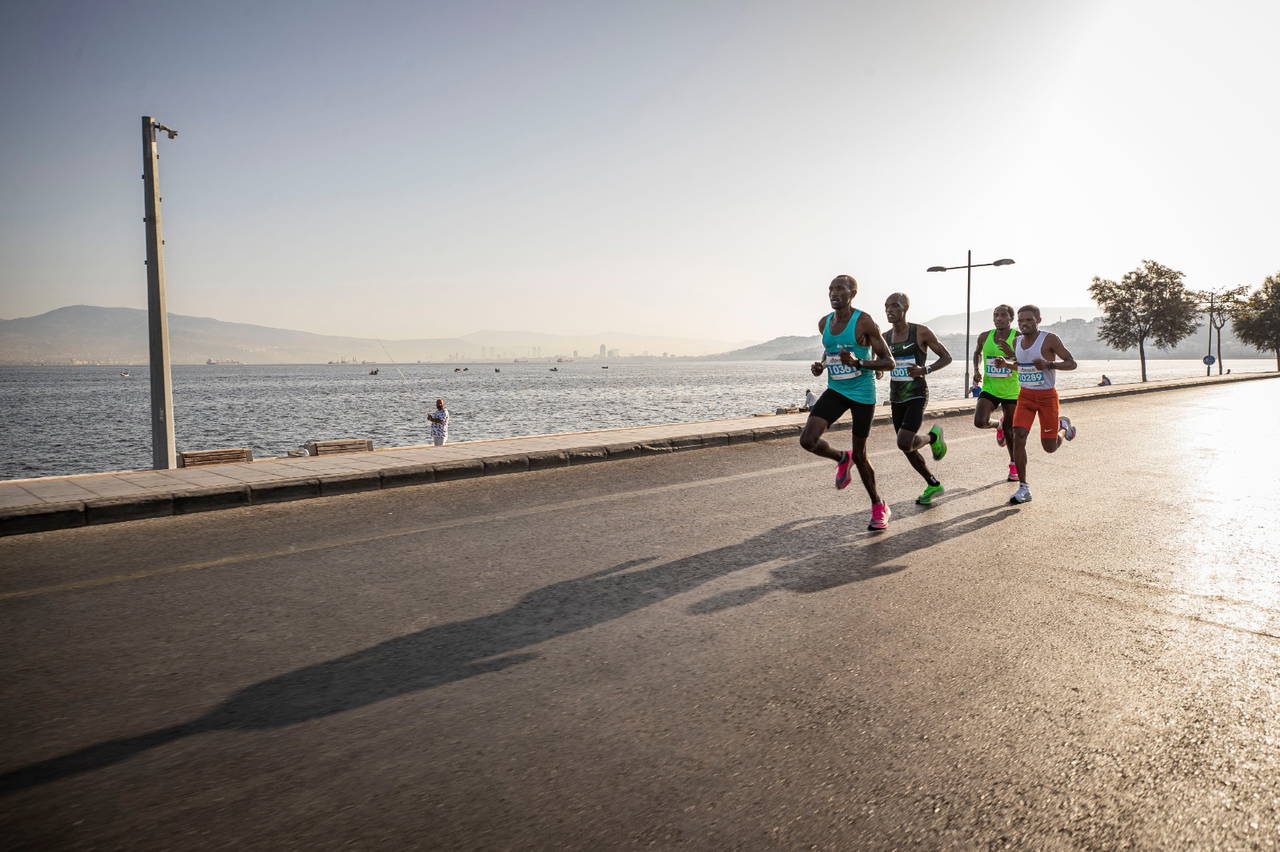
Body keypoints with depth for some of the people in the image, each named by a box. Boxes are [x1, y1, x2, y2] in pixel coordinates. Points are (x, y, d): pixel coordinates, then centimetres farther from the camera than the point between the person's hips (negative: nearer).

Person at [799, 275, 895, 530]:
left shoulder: (864, 323, -14)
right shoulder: (824, 323, 3)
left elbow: (889, 362, -13)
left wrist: (859, 363, -29)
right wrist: (821, 365, 1)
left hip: (862, 394, -5)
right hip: (835, 391, 5)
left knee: (859, 455, 4)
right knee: (808, 440, -15)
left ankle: (879, 506, 27)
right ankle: (842, 458, 19)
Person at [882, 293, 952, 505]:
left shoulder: (921, 332, -9)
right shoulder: (885, 337, 5)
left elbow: (947, 357, -3)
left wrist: (925, 370, -19)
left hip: (917, 395, -6)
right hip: (896, 398, 6)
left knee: (904, 443, -21)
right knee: (908, 449, 10)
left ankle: (933, 437, 12)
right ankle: (933, 485, 31)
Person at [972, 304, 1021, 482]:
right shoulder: (984, 337, 0)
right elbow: (977, 353, 21)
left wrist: (1011, 354, -31)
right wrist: (977, 370, 3)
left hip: (1012, 392, -2)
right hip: (989, 389, 2)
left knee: (1010, 429, 8)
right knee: (979, 422, -18)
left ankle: (1014, 465, 29)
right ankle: (998, 424, 19)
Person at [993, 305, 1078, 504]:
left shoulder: (1049, 339, -12)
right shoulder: (1017, 341, 5)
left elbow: (1072, 363, -12)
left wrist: (1048, 364, -29)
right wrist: (1006, 363, 2)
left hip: (1047, 396, -4)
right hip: (1025, 395, 4)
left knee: (1050, 447, 2)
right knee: (1018, 437, -14)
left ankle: (1064, 426, 38)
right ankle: (1024, 488, -8)